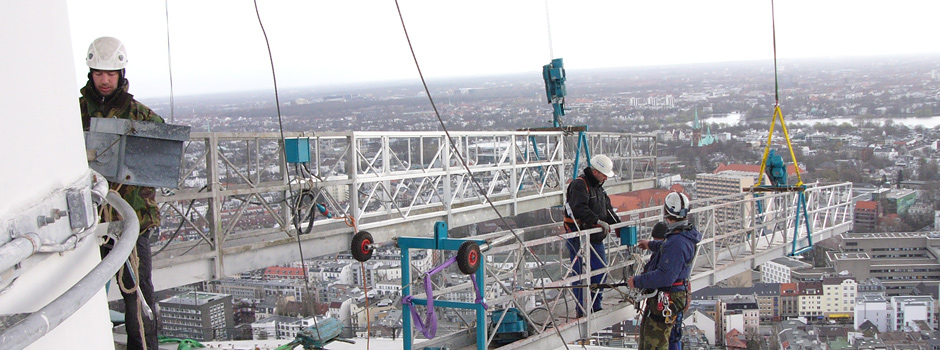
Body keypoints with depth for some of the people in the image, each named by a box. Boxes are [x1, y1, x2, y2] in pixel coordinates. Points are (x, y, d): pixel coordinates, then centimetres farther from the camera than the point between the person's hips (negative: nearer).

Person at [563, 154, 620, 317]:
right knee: (581, 273, -5)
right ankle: (582, 311, 2)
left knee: (600, 270, 10)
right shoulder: (579, 185, -14)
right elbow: (580, 209, -28)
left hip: (595, 238, 9)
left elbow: (607, 209, 23)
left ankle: (595, 307, 22)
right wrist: (598, 221, -34)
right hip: (578, 238, -9)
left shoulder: (598, 187, 17)